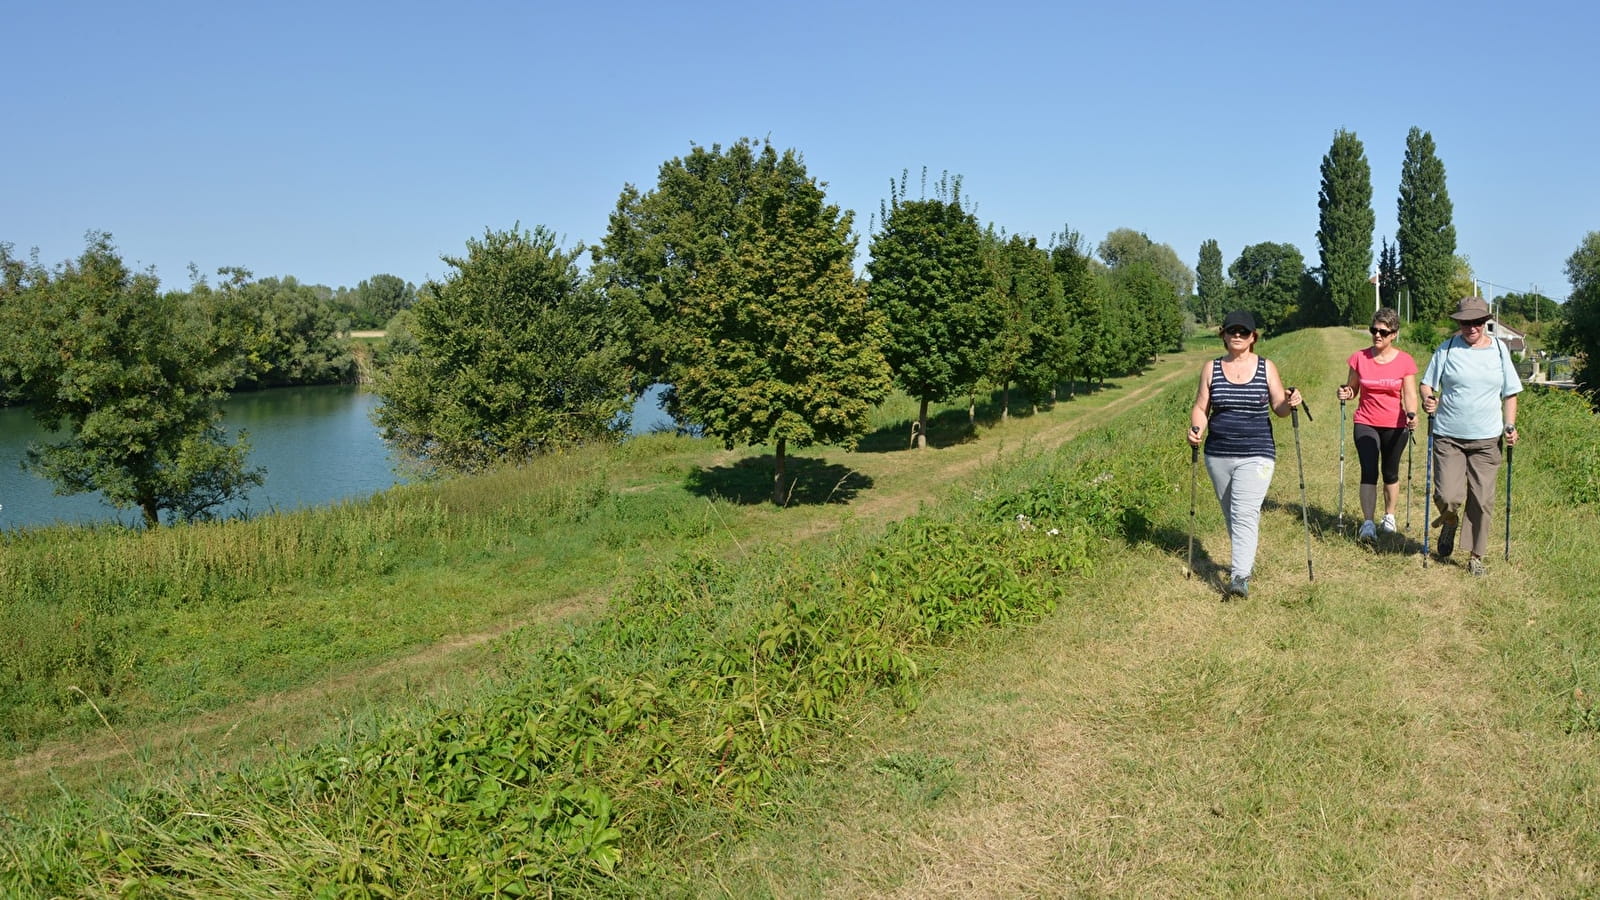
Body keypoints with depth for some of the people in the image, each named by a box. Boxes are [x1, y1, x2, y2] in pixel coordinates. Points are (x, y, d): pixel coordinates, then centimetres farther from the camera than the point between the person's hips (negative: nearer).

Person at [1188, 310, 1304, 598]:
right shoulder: (1211, 368, 5)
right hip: (1218, 455, 3)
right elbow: (1201, 407, 6)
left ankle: (1240, 576, -20)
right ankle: (1245, 559, 35)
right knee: (1231, 513, 14)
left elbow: (1278, 407, 6)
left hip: (1256, 455, -3)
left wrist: (1290, 403, -17)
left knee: (1245, 514, -15)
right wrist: (1195, 428, -14)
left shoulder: (1266, 367, 3)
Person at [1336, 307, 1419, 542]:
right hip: (1366, 424, 0)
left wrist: (1411, 414, -24)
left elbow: (1409, 394, -5)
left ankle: (1389, 516, 33)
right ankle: (1367, 524, -13)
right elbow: (1352, 389, 6)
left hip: (1395, 426, 0)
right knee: (1369, 472, -12)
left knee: (1390, 473, 15)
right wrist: (1345, 393, -17)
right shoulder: (1359, 358, -3)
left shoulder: (1405, 361, -5)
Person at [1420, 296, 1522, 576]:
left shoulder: (1499, 350, 7)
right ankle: (1449, 522, 27)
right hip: (1448, 437, -1)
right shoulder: (1447, 349, 1)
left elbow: (1510, 393, 13)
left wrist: (1510, 425, 1)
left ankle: (1475, 556, 15)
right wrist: (1427, 400, -18)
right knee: (1447, 498, -8)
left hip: (1486, 439, 2)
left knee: (1482, 501, 2)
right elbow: (1427, 384, 4)